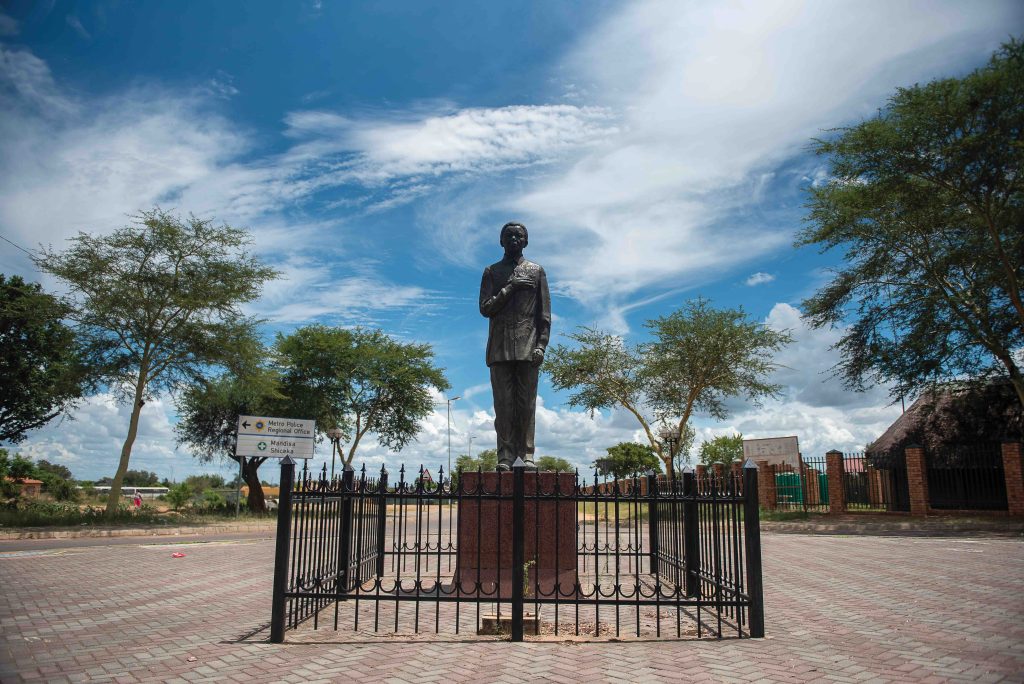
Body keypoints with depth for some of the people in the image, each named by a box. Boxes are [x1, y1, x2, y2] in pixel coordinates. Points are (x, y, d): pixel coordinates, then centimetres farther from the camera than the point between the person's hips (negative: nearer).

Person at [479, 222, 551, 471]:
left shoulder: (536, 271, 14)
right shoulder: (491, 272, 15)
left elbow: (545, 313, 8)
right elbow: (485, 308, 3)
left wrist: (541, 345, -3)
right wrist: (510, 287, -7)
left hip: (528, 347, 0)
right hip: (500, 348, 0)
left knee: (527, 403, -3)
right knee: (503, 403, -4)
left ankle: (526, 455, 0)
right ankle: (505, 456, -3)